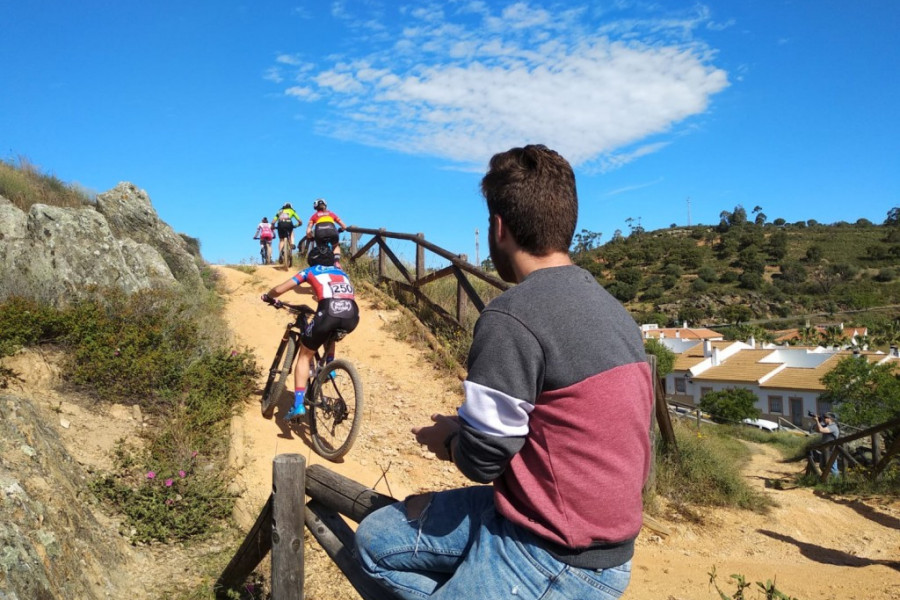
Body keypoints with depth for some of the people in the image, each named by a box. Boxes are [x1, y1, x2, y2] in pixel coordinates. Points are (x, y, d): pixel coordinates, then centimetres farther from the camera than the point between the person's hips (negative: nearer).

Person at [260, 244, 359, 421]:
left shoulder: (310, 271, 25)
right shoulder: (340, 272, 36)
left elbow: (280, 289, 23)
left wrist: (268, 296, 44)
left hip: (329, 312, -4)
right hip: (352, 315, 4)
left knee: (304, 356, 14)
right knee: (330, 335, 40)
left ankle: (298, 405, 3)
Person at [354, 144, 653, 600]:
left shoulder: (511, 317, -23)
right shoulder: (613, 310, 5)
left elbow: (481, 459, -17)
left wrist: (449, 439, 5)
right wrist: (467, 429, 13)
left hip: (553, 559, -8)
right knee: (376, 537, 13)